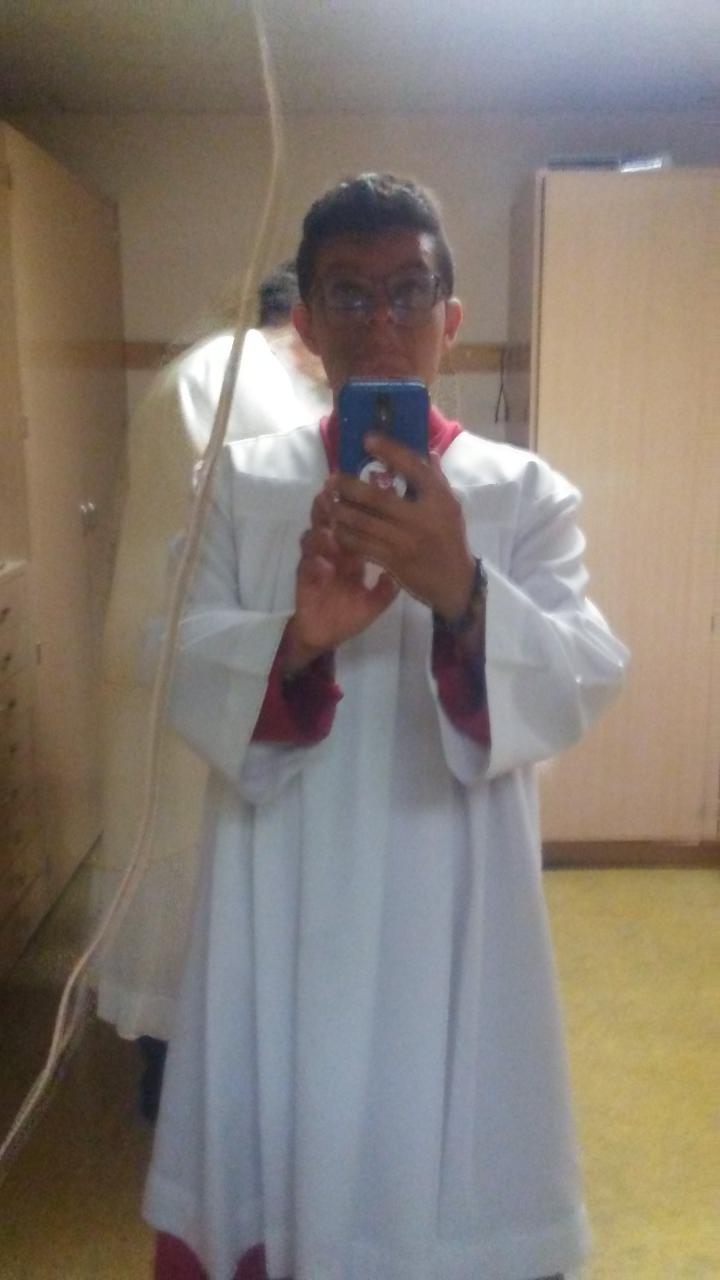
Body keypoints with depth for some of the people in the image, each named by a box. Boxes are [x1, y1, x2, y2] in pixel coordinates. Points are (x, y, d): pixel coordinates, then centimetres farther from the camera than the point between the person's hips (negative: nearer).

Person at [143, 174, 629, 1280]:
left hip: (449, 908, -1)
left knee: (440, 1169, 9)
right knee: (275, 1149, 13)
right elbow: (191, 677, -5)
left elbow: (579, 687, -14)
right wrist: (297, 636, -27)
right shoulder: (244, 483, 4)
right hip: (282, 904, 2)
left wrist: (462, 592, -33)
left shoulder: (527, 495, -1)